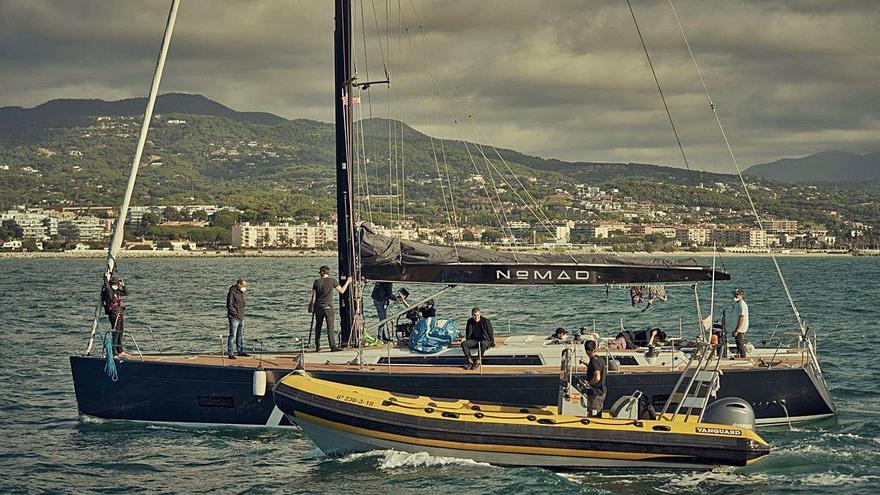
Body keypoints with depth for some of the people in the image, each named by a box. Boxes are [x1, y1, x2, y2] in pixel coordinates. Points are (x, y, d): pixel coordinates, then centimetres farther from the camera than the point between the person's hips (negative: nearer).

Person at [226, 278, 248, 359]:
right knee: (232, 336, -8)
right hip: (234, 318, -9)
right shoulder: (232, 293, -15)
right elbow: (229, 305, -19)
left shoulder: (241, 293, 13)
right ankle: (230, 354, -6)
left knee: (240, 335, 16)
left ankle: (240, 351, 26)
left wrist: (242, 314, 12)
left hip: (241, 318, 9)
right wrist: (236, 314, -17)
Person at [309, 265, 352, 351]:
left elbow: (314, 296, 2)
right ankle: (333, 346, -11)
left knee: (318, 326, 12)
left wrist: (311, 306, 12)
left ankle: (317, 346, 14)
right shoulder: (332, 280, -5)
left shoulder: (317, 281, 1)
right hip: (328, 307, -3)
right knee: (330, 327, -4)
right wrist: (347, 282, 15)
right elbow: (341, 291, 1)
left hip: (318, 307, 3)